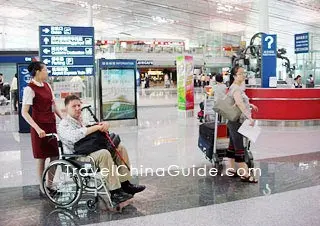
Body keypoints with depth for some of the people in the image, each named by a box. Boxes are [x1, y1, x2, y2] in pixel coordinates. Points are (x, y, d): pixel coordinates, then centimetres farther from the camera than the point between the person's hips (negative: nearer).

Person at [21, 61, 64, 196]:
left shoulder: (47, 86, 9)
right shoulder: (30, 89, -13)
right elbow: (24, 112, -17)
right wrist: (37, 128, -26)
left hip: (51, 124, 7)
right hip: (40, 127, -7)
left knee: (55, 156, 11)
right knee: (41, 158, 3)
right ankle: (42, 188, 17)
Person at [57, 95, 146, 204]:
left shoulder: (82, 120, 20)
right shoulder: (64, 124, -6)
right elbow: (75, 136, -27)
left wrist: (104, 125, -6)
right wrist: (95, 127, -24)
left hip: (91, 151, 9)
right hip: (77, 157, -9)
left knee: (120, 148, -2)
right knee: (103, 154, -34)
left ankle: (125, 184, -2)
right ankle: (115, 192, -31)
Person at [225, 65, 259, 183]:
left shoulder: (237, 87, 14)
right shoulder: (236, 88, -17)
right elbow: (239, 104, -33)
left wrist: (250, 105, 21)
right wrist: (250, 117, -38)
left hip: (234, 122, 10)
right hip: (237, 122, -10)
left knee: (233, 146, 14)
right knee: (239, 148, -7)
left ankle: (231, 170, 23)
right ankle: (245, 175, -3)